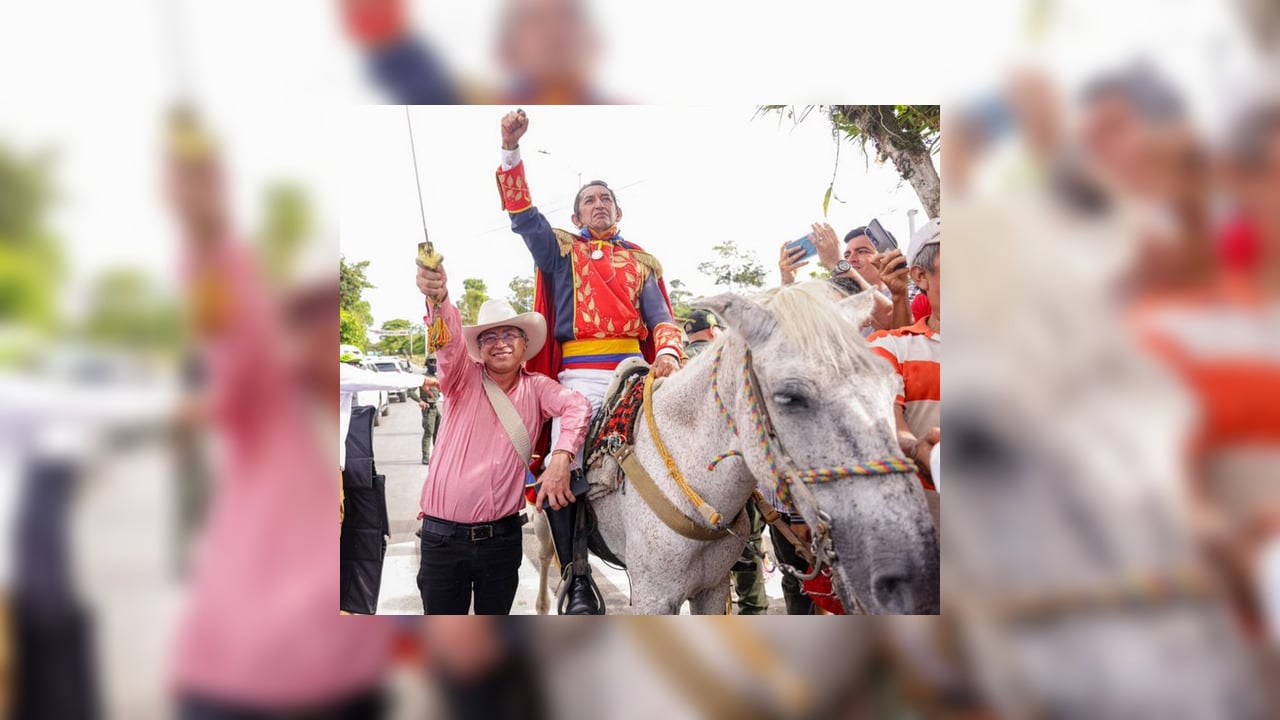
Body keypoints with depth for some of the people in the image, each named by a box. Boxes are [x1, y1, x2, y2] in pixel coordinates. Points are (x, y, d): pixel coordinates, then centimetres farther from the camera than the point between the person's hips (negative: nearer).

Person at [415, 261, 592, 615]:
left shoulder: (535, 388, 2)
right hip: (443, 535, -1)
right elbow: (448, 339, -21)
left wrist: (561, 459, -33)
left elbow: (577, 406, -15)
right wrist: (438, 298, -42)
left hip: (503, 536, 2)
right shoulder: (463, 378, -1)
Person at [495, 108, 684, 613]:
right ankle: (576, 577, -4)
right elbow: (521, 210, 4)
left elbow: (661, 319, 11)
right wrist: (511, 149, -8)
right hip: (580, 375, -1)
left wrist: (668, 353, -11)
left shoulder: (642, 262, 21)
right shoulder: (560, 250, 18)